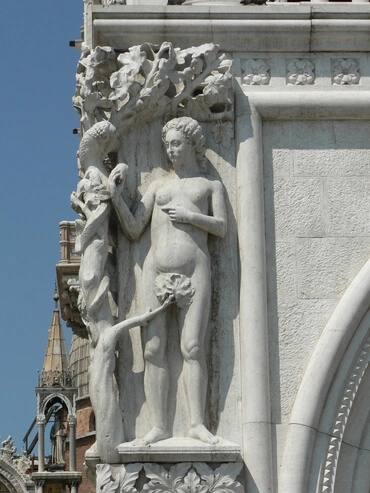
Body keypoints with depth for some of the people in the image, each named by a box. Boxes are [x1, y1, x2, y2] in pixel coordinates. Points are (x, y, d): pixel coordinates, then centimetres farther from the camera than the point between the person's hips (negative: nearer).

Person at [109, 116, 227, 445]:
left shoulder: (210, 184, 17)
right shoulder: (158, 185, 21)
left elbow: (221, 227, 5)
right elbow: (134, 230, 13)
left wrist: (188, 216, -6)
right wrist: (116, 197, 2)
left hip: (194, 270, -2)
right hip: (156, 270, 3)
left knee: (193, 347, -13)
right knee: (154, 349, -7)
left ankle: (197, 423, -14)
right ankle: (158, 426, -9)